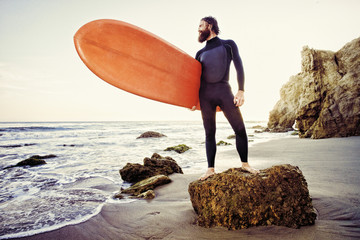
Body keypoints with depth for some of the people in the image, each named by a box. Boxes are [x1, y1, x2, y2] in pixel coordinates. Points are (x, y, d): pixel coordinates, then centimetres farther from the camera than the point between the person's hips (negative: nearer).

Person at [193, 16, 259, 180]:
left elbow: (239, 67, 4)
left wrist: (241, 90, -9)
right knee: (209, 133, 2)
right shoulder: (201, 53, 22)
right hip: (205, 94, 3)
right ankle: (210, 169, 9)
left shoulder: (228, 44, 14)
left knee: (240, 129, -5)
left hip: (224, 91, -2)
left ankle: (245, 164, 12)